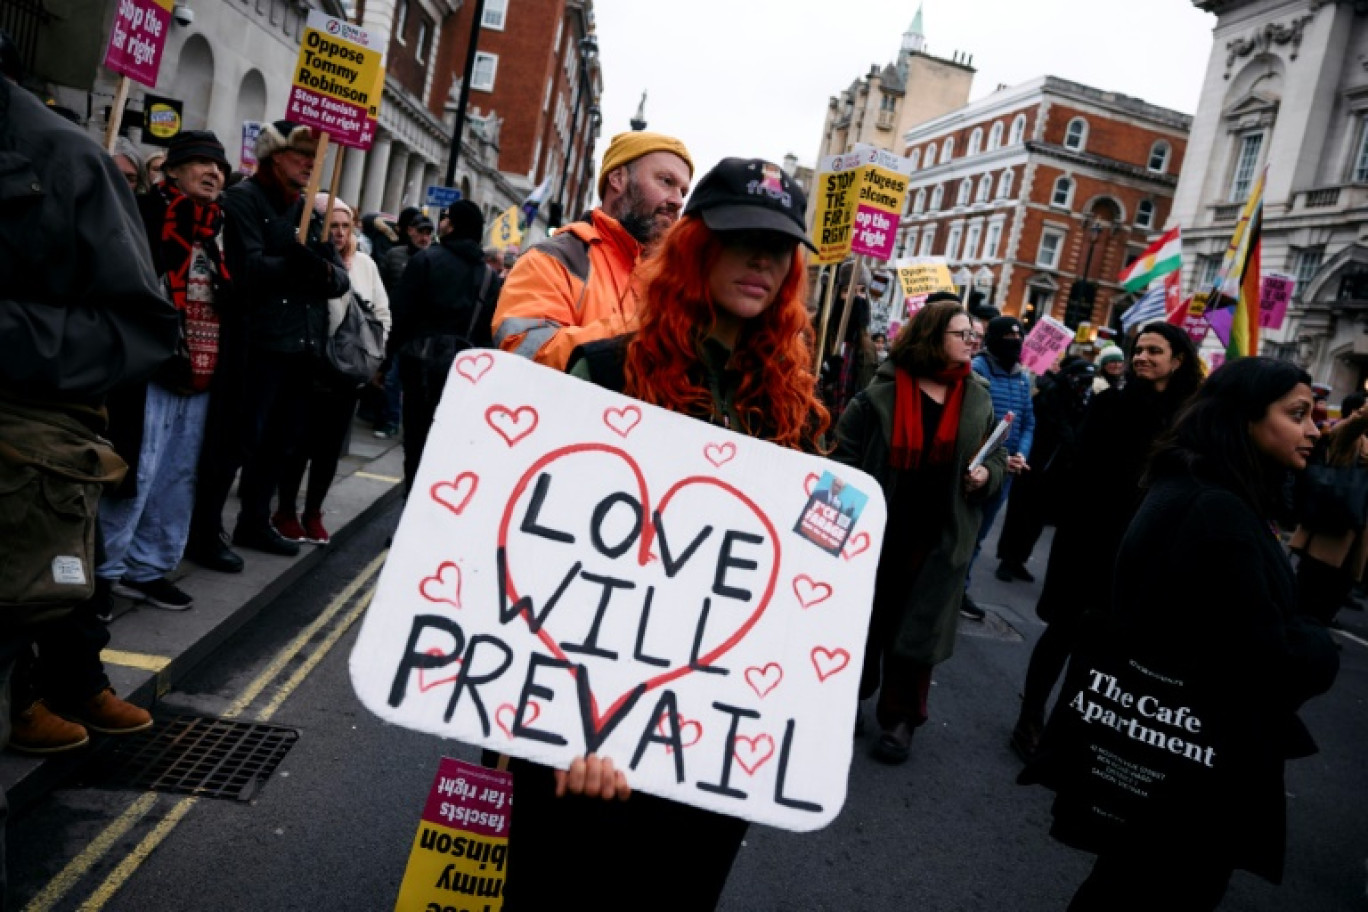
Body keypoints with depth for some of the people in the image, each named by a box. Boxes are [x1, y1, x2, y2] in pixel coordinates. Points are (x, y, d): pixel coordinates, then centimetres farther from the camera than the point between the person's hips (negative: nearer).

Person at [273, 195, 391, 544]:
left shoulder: (365, 264, 7)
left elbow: (383, 314, 11)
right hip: (310, 368, -4)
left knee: (331, 446, 12)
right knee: (300, 442, 4)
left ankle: (313, 512, 25)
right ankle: (285, 511, 20)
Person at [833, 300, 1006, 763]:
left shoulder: (978, 398, 4)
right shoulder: (882, 392, -9)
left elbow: (997, 454, 15)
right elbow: (846, 454, -7)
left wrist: (988, 473, -7)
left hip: (939, 536, 2)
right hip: (878, 529, -2)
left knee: (917, 629, 6)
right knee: (862, 617, 14)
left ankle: (900, 717, 21)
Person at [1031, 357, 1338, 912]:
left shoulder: (1184, 490, 7)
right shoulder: (1218, 512, -26)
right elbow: (1269, 658, -25)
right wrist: (1317, 647, -5)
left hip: (1152, 743, 9)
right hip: (1193, 765, -9)